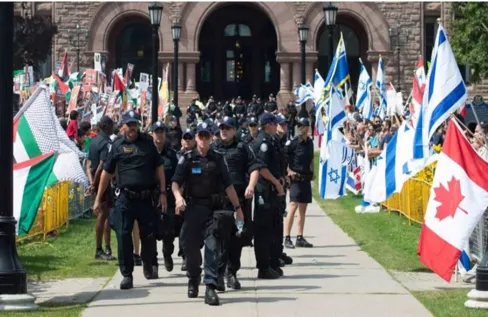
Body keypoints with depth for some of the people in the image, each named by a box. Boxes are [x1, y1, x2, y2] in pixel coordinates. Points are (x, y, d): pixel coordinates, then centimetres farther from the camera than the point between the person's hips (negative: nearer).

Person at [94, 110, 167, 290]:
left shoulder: (148, 142, 8)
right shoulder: (117, 145, 6)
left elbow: (159, 167, 9)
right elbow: (107, 173, 9)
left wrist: (163, 193, 1)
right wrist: (98, 199, 7)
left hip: (146, 198, 1)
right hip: (125, 199, 0)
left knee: (149, 235, 6)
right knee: (123, 236, -5)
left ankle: (148, 266, 31)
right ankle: (127, 275, 3)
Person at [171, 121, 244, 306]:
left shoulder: (218, 159, 8)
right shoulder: (187, 159, 5)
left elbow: (228, 186, 9)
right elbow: (175, 182, -3)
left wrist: (238, 208, 5)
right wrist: (178, 197, -23)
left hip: (213, 209, 0)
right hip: (192, 208, 0)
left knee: (212, 247, -10)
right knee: (190, 246, 5)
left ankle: (210, 287, -15)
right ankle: (193, 280, 30)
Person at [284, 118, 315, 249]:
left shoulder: (310, 142, 9)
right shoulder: (293, 142, -10)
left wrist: (312, 172, 13)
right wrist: (289, 171, -14)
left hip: (306, 178, 7)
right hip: (296, 178, -7)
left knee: (303, 209, 10)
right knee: (293, 207, -13)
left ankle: (300, 238, 15)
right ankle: (287, 238, -13)